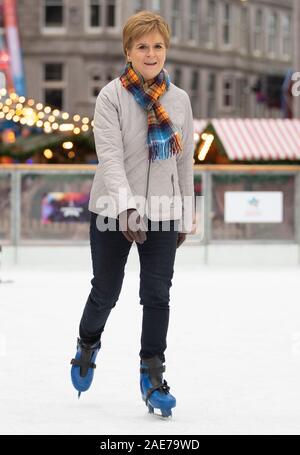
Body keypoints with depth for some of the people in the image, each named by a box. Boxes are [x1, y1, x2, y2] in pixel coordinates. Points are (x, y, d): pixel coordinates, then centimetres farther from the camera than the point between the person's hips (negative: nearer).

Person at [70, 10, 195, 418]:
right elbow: (110, 156, -18)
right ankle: (88, 343, 40)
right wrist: (127, 208, -30)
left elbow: (185, 160, 12)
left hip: (162, 214, 2)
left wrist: (186, 215, 14)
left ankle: (153, 379, 6)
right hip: (114, 211, -2)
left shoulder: (179, 100, 5)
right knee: (106, 291, 9)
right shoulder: (111, 97, -8)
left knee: (157, 296, -3)